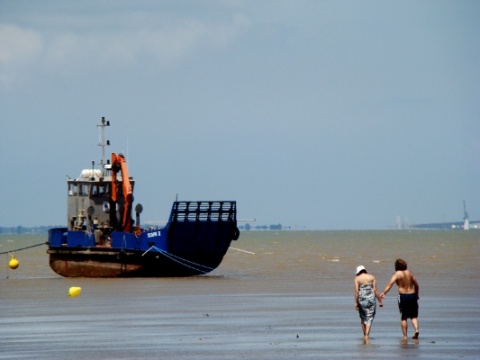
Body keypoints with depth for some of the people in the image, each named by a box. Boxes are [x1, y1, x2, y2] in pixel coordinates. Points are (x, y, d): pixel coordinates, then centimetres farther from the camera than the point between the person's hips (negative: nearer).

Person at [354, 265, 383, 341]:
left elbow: (356, 291, -7)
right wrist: (380, 301, 4)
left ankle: (365, 335, 22)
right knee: (370, 318, 2)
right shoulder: (372, 277, 4)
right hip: (371, 298, 0)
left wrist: (356, 303, -4)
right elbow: (375, 290, -1)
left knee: (363, 318, 16)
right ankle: (367, 335, -13)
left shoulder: (357, 278, 0)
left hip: (362, 299, 0)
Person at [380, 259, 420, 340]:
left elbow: (390, 284, -20)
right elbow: (416, 285, 15)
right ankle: (416, 329, -11)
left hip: (403, 296, -3)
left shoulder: (397, 274, -5)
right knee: (413, 316, 13)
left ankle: (405, 335, 7)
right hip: (412, 295, 3)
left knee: (403, 318, 7)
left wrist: (384, 293, -29)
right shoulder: (409, 273, 8)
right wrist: (417, 295, 30)